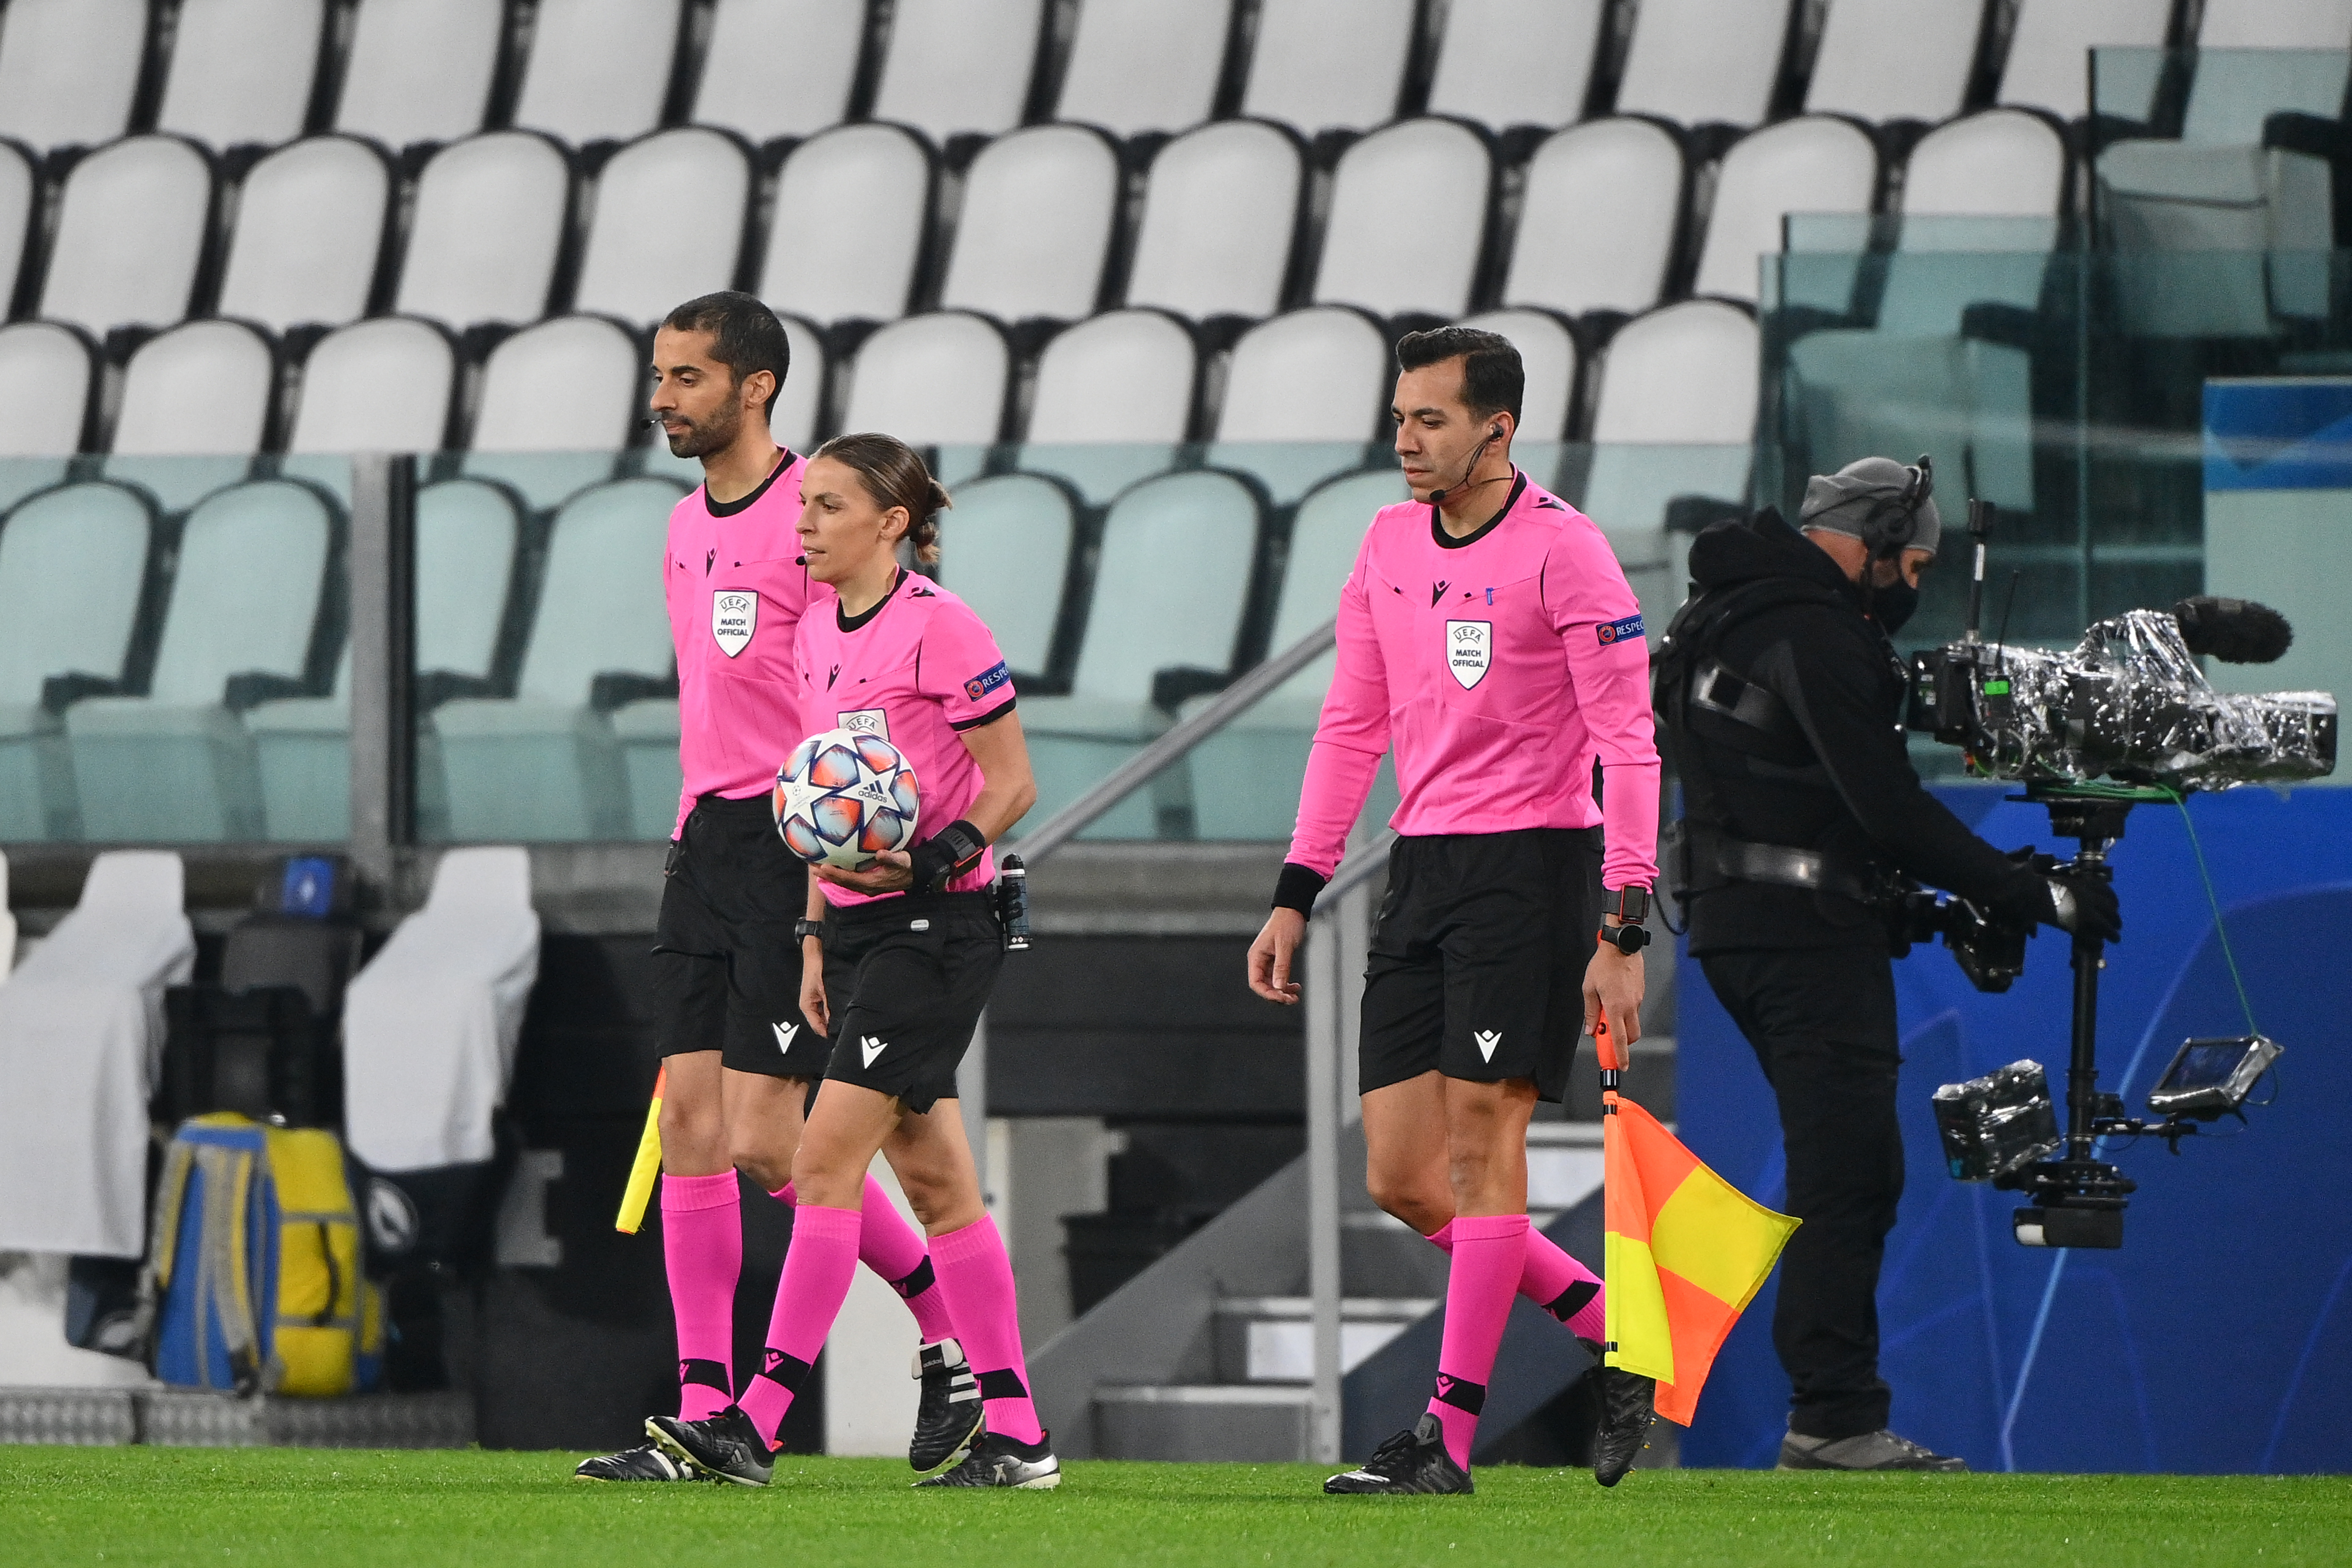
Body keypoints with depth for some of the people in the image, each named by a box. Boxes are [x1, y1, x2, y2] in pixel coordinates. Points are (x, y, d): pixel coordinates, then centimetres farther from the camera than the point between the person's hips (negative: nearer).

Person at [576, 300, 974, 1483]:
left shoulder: (813, 516, -11)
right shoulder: (687, 529, 16)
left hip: (801, 848, -8)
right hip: (707, 840, 8)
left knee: (765, 1142, -10)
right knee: (690, 1126, 1)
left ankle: (955, 1338, 8)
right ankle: (703, 1417, 1)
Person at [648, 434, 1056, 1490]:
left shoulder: (938, 628, -13)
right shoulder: (819, 632, 12)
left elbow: (1010, 785, -12)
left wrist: (927, 862, -25)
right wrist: (815, 937, 17)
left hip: (936, 927, -9)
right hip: (858, 926, 9)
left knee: (829, 1158, -13)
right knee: (933, 1176, 8)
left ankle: (756, 1423, -15)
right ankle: (1016, 1436, 11)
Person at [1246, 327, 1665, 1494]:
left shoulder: (1561, 552, -9)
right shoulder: (1389, 546, 11)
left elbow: (1628, 743, -11)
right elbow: (1351, 726, 18)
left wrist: (1623, 930, -16)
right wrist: (1295, 895, 13)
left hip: (1530, 863, -7)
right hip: (1421, 869, 7)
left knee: (1480, 1143, -10)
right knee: (1400, 1179, 2)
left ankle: (1450, 1434, -7)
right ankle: (1615, 1334, 16)